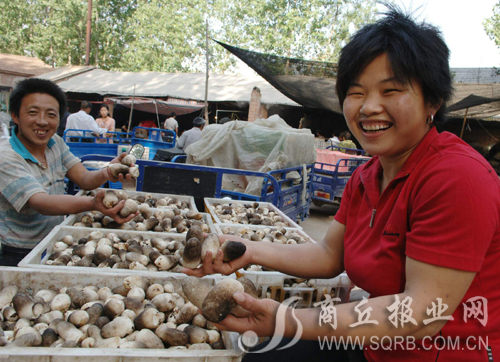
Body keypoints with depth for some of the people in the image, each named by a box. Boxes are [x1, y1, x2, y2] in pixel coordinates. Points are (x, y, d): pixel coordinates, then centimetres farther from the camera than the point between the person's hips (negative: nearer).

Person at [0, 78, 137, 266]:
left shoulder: (55, 143, 3)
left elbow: (84, 178, -5)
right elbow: (39, 203, -31)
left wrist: (106, 173, -29)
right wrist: (93, 204, -48)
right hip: (17, 257, -6)